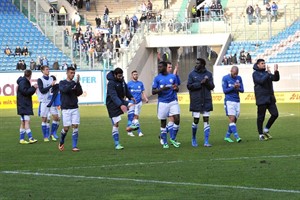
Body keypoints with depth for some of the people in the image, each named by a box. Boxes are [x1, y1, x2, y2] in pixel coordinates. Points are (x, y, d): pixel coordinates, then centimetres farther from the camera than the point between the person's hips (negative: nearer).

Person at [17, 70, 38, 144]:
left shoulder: (25, 82, 19)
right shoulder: (23, 82, -12)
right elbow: (25, 91, -21)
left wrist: (33, 88, 11)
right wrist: (33, 88, -15)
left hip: (26, 104, 11)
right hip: (24, 105, -11)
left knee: (23, 122, 9)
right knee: (27, 121, -15)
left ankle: (22, 139, 11)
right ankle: (30, 138, -21)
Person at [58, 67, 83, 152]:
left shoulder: (75, 83, 10)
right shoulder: (62, 83, 1)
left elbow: (80, 93, -3)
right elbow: (65, 90, -19)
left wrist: (78, 83, -17)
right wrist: (75, 83, -25)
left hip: (75, 108, 3)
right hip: (65, 109, -3)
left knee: (75, 126, -6)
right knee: (66, 128, -5)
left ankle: (74, 146, -4)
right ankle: (61, 143, 21)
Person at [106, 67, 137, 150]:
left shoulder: (121, 80, 2)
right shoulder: (111, 83, -23)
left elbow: (126, 89, 19)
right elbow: (113, 96, -34)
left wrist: (130, 97, 5)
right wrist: (121, 105, -45)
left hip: (120, 100, 7)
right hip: (112, 104, -7)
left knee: (132, 105, -20)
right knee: (115, 124, -7)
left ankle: (130, 126, -21)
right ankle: (117, 144, -1)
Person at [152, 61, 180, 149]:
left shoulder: (173, 77, 6)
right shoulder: (157, 78, 2)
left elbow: (177, 89, 13)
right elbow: (153, 92, -1)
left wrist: (176, 88, -12)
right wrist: (162, 89, -18)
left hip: (173, 101, 1)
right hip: (162, 102, -1)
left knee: (177, 119, -12)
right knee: (163, 122, 3)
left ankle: (173, 139, 6)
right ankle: (165, 142, 13)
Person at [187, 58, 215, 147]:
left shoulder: (208, 74, 6)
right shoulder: (192, 74, 1)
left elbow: (212, 87, 2)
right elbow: (189, 86, -7)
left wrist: (207, 82, -17)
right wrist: (200, 83, -16)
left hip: (206, 101, 2)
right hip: (196, 101, -2)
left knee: (206, 120, -1)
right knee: (196, 120, 1)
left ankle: (206, 141, 1)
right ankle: (193, 138, 22)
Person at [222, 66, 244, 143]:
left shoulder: (239, 78, 10)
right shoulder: (225, 78, -3)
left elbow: (242, 90, 7)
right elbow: (225, 90, -8)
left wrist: (237, 88, -14)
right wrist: (233, 87, -19)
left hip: (237, 101, 5)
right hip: (229, 101, -5)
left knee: (234, 120, 6)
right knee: (232, 119, -14)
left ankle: (227, 136, 17)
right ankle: (237, 137, -21)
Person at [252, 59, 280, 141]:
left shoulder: (266, 73, 15)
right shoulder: (255, 74, -4)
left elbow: (276, 79, 8)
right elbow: (261, 81, -20)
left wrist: (276, 71, -8)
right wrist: (268, 73, -20)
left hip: (270, 98, 6)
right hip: (261, 98, -6)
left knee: (275, 114, 1)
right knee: (261, 117, 0)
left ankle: (266, 130, 17)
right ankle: (261, 134, 9)